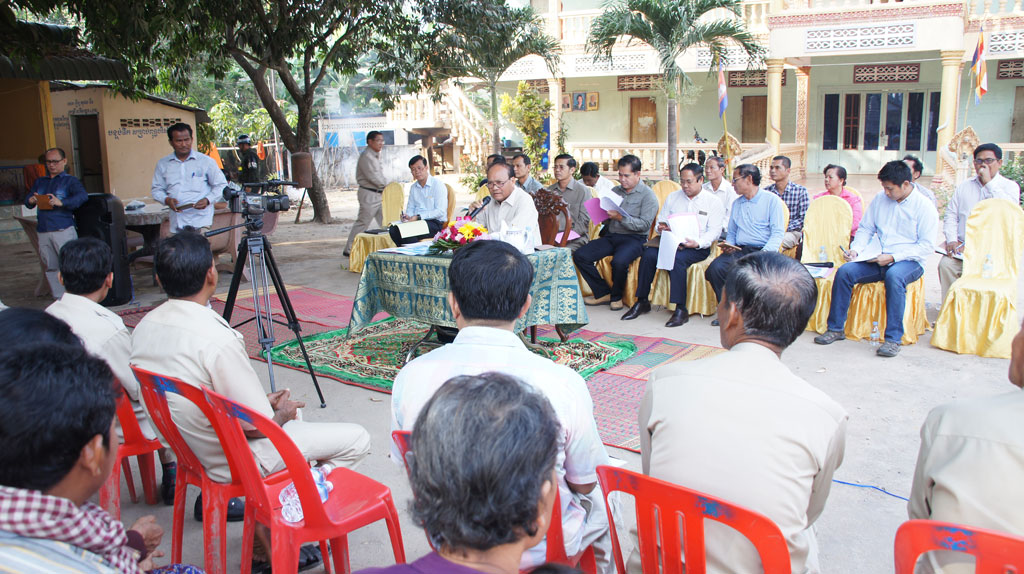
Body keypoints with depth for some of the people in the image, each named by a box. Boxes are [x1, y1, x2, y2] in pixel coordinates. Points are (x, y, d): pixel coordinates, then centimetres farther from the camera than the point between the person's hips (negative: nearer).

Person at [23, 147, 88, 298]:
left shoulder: (70, 180, 5)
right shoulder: (39, 182, 22)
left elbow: (82, 196, -13)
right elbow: (27, 200, 16)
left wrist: (61, 202, -27)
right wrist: (31, 201, -8)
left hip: (63, 230, -5)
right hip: (43, 233, 5)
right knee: (51, 268, 7)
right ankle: (59, 300, 13)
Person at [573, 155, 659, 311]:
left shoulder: (648, 195, 0)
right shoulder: (615, 191, 18)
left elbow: (645, 224, -12)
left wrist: (621, 218, -21)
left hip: (634, 238, -6)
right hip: (610, 235, 6)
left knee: (619, 261, -36)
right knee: (580, 256, -13)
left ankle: (616, 296, -6)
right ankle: (603, 293, -1)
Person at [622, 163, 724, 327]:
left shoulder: (713, 201, 5)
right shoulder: (672, 197, 18)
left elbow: (714, 231, -3)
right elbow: (660, 222, 17)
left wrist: (697, 243, -21)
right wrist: (661, 228, -8)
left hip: (697, 248, -4)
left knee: (677, 258, -36)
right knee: (649, 254, -26)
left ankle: (681, 310, -32)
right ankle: (641, 302, -16)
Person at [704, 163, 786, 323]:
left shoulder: (771, 199, 3)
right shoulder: (736, 203, 23)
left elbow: (777, 233, -6)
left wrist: (764, 254, -21)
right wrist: (728, 245, 2)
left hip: (761, 250, -5)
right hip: (738, 250, 5)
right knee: (715, 268, -25)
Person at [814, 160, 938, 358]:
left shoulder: (924, 206, -4)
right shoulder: (880, 200, 12)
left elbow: (927, 245, -10)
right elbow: (865, 229, 17)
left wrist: (893, 257, -19)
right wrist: (855, 249, -3)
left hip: (909, 261, -5)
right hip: (878, 260, 5)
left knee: (894, 275, -39)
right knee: (844, 271, -21)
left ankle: (893, 338, -34)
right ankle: (836, 328, -12)